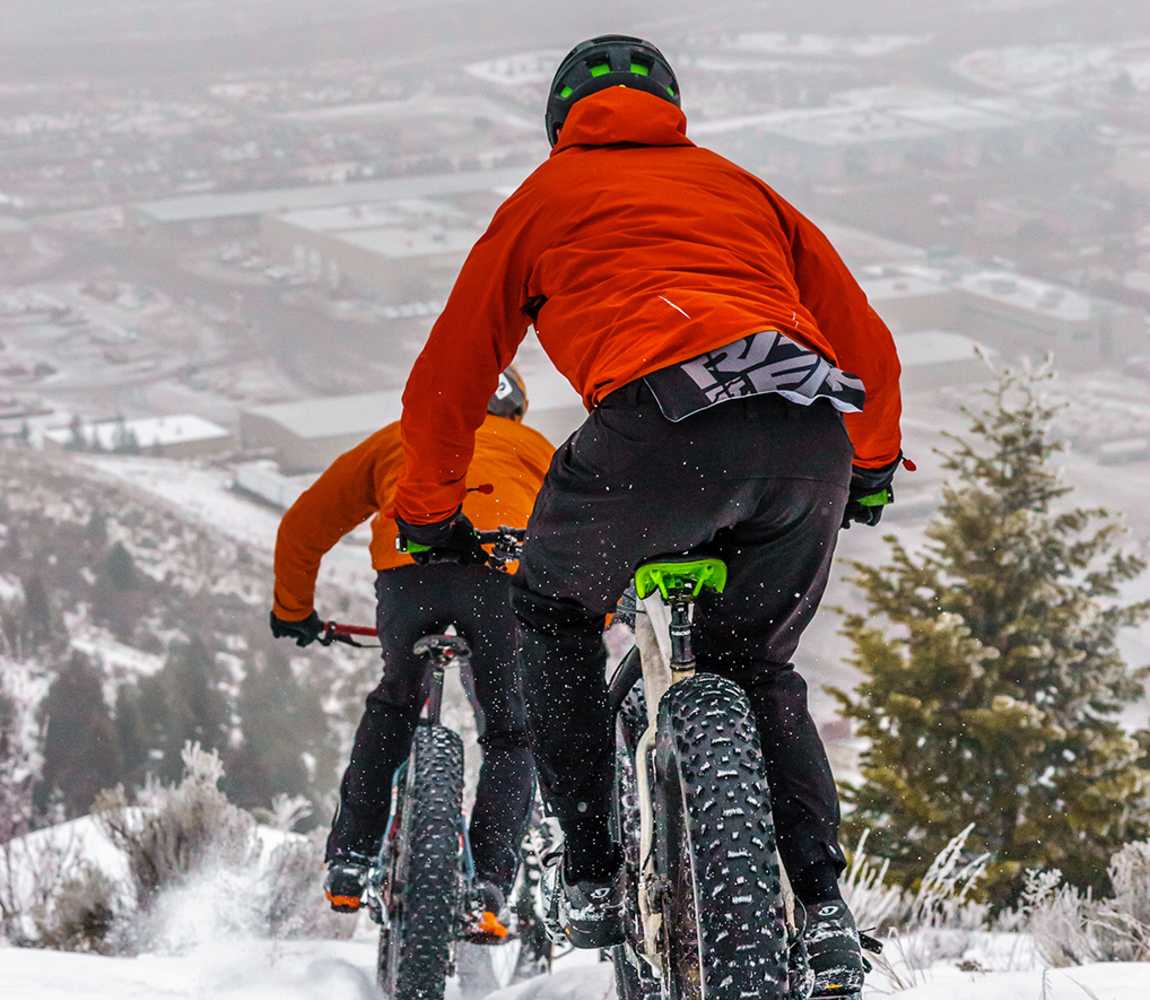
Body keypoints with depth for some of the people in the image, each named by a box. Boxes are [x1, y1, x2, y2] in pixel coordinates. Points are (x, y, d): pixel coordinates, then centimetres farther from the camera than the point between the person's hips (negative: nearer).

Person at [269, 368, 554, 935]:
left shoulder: (398, 438, 38)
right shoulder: (534, 447, 36)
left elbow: (302, 528, 38)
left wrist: (293, 612, 52)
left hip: (408, 568, 1)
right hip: (504, 568, -1)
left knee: (393, 705, 27)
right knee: (512, 734, 14)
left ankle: (349, 862, 21)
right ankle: (489, 885, -2)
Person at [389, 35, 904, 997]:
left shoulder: (548, 194, 27)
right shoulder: (738, 185, 34)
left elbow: (448, 378, 30)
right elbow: (868, 343, 33)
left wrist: (429, 514, 44)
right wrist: (873, 468, 49)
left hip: (663, 417, -3)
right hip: (812, 440, 3)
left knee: (554, 612, 25)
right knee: (758, 667, 25)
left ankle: (591, 876, 18)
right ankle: (821, 910, 10)